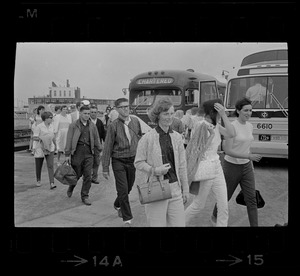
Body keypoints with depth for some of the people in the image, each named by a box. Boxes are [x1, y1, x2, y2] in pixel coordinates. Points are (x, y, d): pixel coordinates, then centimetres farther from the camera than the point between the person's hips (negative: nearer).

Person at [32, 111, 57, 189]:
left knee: (50, 165, -9)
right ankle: (38, 180, 34)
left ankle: (52, 183, -14)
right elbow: (34, 137, -11)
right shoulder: (39, 127, -9)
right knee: (39, 166, 11)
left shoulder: (51, 126, 8)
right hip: (40, 148, -3)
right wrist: (41, 139, -27)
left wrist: (55, 145, 30)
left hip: (50, 149, 3)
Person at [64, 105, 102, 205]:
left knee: (88, 176, 0)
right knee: (77, 174, 7)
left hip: (88, 152, 3)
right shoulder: (73, 125, -1)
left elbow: (96, 140, 16)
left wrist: (97, 152, 15)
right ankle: (71, 188, 39)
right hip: (77, 152, -2)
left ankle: (85, 196, 12)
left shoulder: (92, 126, 9)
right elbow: (69, 140, -2)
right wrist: (67, 154, -5)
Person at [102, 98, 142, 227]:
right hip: (119, 161, -4)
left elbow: (140, 137, 15)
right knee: (123, 190, -5)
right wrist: (105, 168, -7)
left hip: (133, 159, 4)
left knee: (128, 188, 16)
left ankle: (118, 205, 45)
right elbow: (107, 148, -7)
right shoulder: (113, 126, -10)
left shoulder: (136, 121, 1)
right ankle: (127, 218, 9)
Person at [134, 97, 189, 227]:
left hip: (175, 188, 4)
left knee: (179, 223, 6)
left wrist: (185, 189, 14)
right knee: (157, 224, 4)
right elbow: (138, 162, -2)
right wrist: (155, 170, -17)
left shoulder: (177, 137, 6)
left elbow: (182, 165, 12)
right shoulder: (148, 138, -7)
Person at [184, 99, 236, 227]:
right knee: (199, 205, 11)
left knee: (224, 206, 7)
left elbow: (231, 134, -11)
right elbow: (200, 151, -20)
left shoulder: (216, 126, 6)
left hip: (217, 168, 7)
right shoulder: (202, 126, -18)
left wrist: (224, 115, -16)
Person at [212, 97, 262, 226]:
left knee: (251, 199, 1)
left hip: (246, 167, 5)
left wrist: (251, 165, 16)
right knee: (225, 196, 14)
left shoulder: (250, 126, 4)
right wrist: (249, 156, -25)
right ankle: (215, 216, 41)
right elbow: (227, 150, -21)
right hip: (231, 166, -5)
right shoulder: (232, 126, -18)